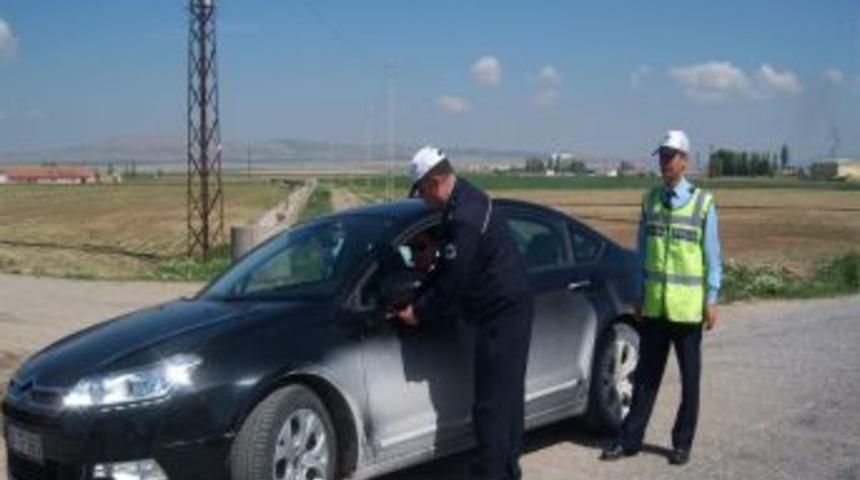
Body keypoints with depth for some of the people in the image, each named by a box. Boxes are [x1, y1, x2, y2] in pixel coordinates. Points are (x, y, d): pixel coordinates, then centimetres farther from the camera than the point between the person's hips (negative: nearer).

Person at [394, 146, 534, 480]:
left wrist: (418, 312, -6)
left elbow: (453, 280, -20)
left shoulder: (464, 217, -22)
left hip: (500, 313, -11)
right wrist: (422, 300, 16)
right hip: (511, 306, 11)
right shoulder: (468, 199, 11)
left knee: (491, 401, -5)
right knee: (507, 393, 17)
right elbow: (451, 269, 19)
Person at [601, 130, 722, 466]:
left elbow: (712, 256, -3)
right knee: (646, 375, 10)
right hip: (653, 305, 3)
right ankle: (630, 439, 18)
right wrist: (639, 297, 8)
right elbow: (643, 251, 10)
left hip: (687, 306, -3)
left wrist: (711, 301, -7)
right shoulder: (650, 200, 6)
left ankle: (682, 442, 21)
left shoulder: (702, 203, -4)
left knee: (689, 377, 8)